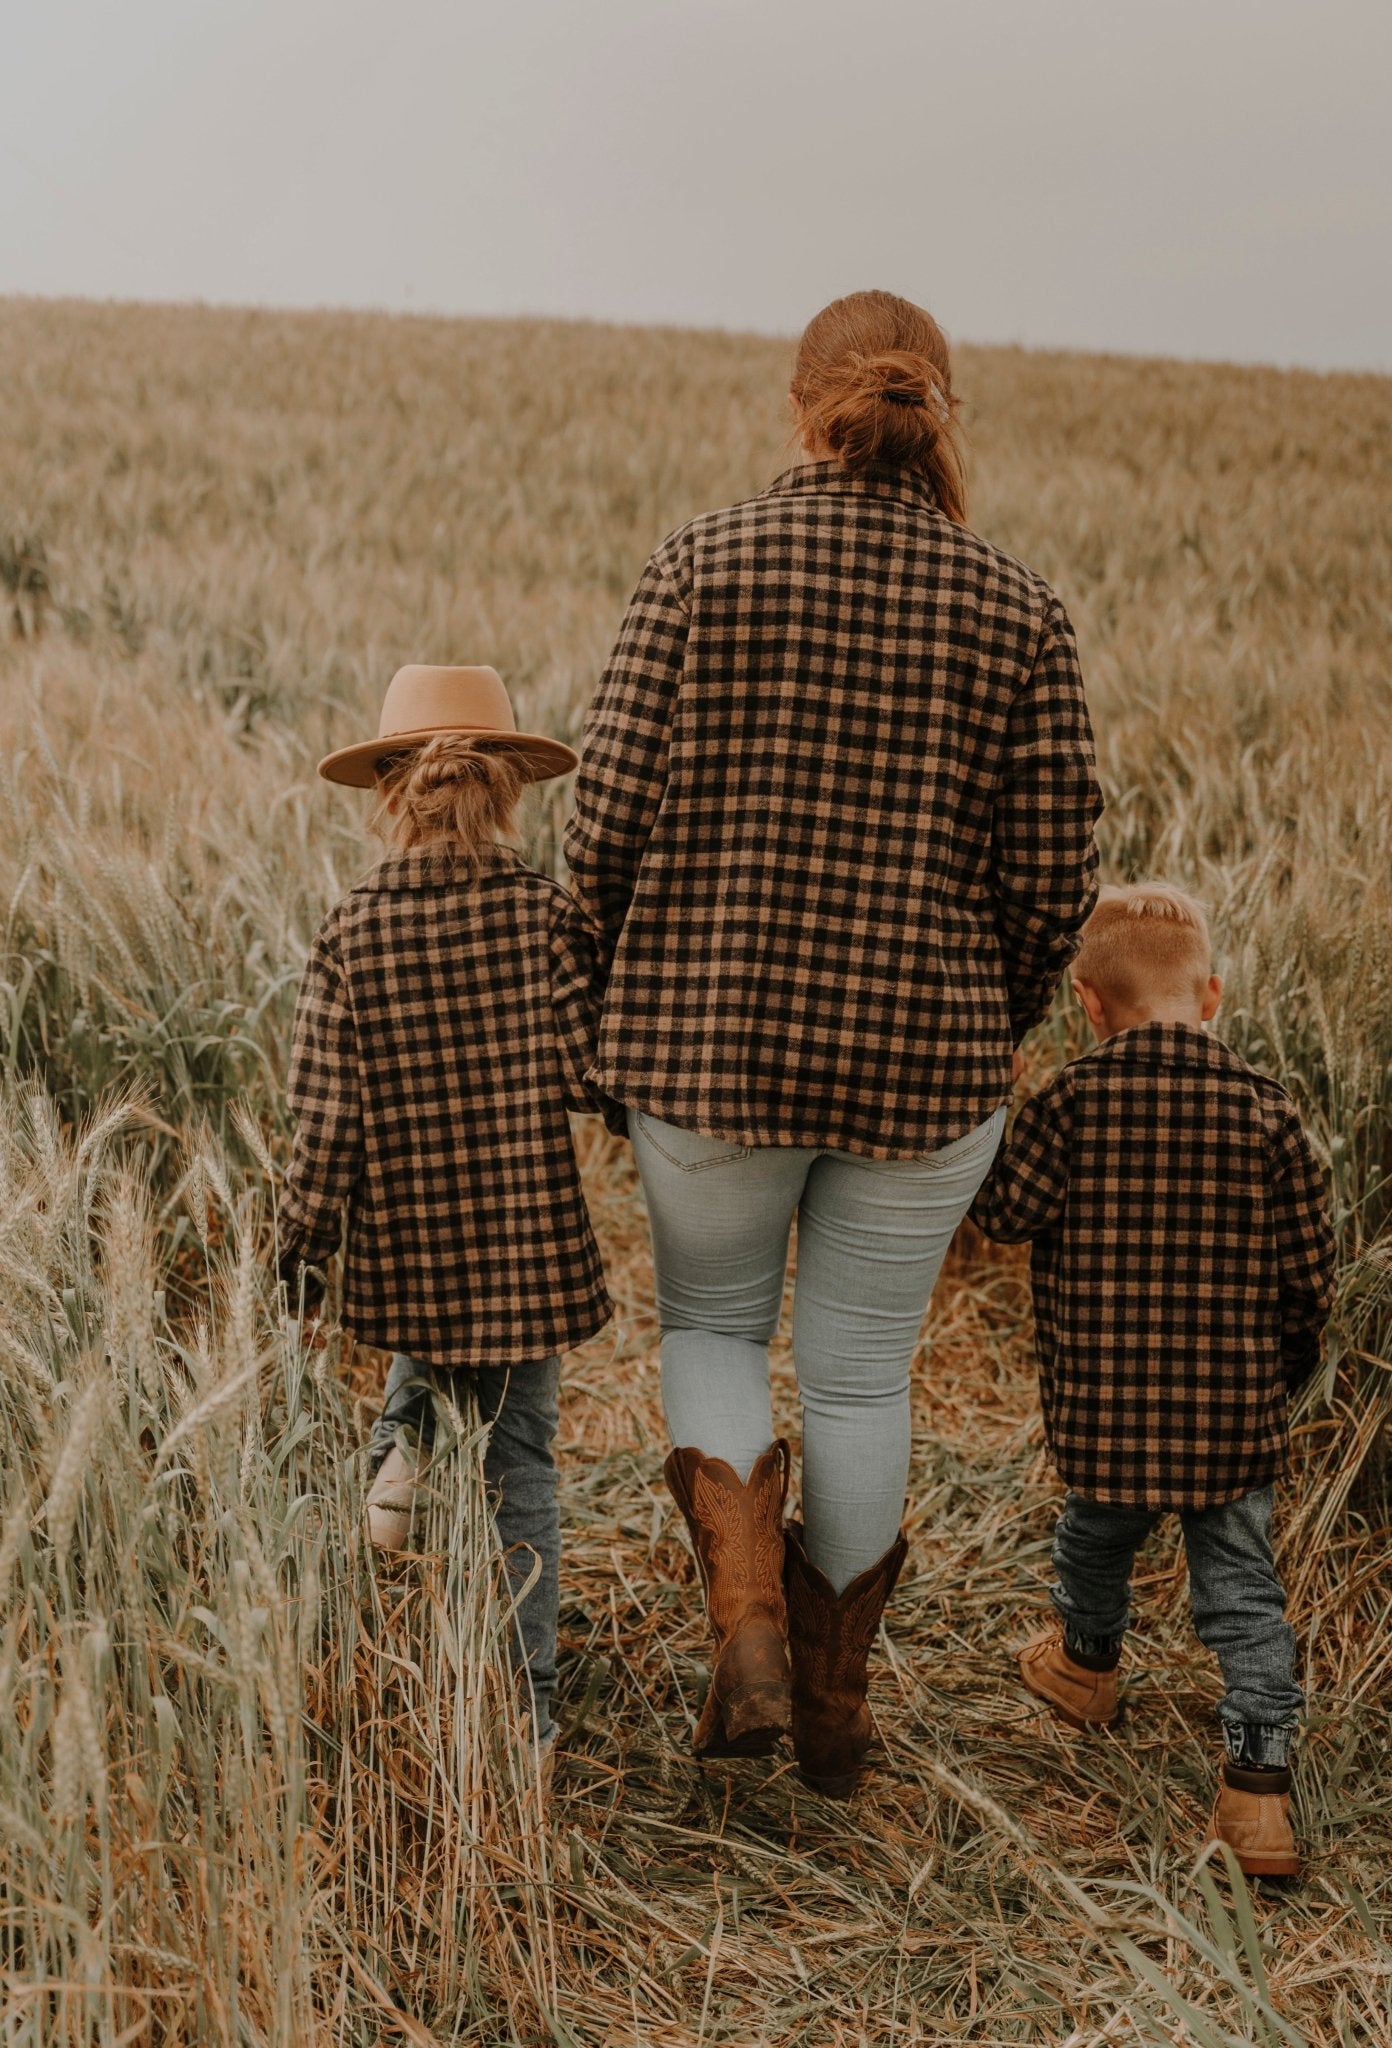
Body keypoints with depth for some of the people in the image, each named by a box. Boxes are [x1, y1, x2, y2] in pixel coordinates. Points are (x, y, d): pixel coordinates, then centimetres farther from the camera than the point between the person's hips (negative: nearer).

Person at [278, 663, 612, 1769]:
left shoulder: (348, 933, -7)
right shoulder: (546, 912, -10)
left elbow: (325, 1121, -7)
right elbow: (585, 1075, -13)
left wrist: (297, 1259, 2)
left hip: (403, 1251, 1)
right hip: (531, 1245, -1)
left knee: (425, 1346, 35)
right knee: (520, 1460, 11)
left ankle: (401, 1445, 7)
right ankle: (523, 1707, 12)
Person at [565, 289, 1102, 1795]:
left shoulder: (701, 564, -6)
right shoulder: (1019, 612, -3)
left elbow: (612, 815, -8)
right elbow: (1049, 880, -4)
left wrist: (628, 1001, 8)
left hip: (708, 1050, -1)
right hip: (923, 1063, 1)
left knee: (710, 1327, 24)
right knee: (862, 1377, 18)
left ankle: (748, 1637, 5)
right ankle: (833, 1707, 32)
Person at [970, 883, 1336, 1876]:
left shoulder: (1074, 1101, -12)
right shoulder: (1267, 1108, -6)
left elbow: (1007, 1213, -6)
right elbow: (1310, 1264, 0)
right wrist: (1290, 1361, 17)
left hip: (1102, 1410, 0)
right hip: (1235, 1415, 0)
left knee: (1098, 1533, 26)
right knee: (1241, 1582, 9)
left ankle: (1087, 1664, 51)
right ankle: (1259, 1773, -1)